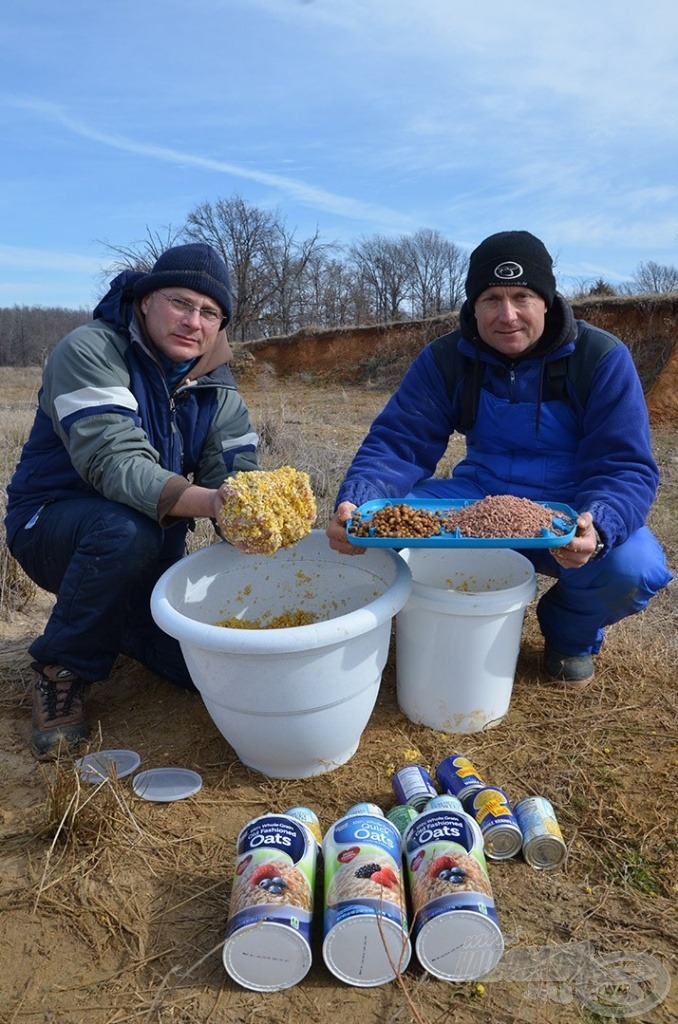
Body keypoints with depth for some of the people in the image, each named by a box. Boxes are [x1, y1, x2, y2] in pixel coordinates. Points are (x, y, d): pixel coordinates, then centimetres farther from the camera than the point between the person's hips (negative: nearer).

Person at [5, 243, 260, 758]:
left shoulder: (218, 387, -1)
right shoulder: (91, 350, -19)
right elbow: (114, 462, -34)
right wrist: (208, 501, -50)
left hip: (153, 551, 5)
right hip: (52, 522, -5)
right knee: (127, 529, -39)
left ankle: (118, 623, 24)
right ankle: (63, 671, -12)